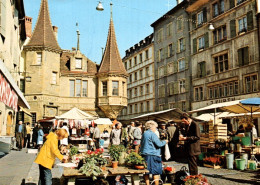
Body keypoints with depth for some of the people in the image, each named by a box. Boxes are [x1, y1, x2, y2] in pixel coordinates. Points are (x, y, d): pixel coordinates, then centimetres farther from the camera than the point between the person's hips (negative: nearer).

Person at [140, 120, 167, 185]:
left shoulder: (144, 133, 12)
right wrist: (165, 141, 2)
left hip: (144, 154, 8)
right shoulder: (152, 134, -12)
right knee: (156, 172, 0)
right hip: (152, 155, -8)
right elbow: (159, 144, -13)